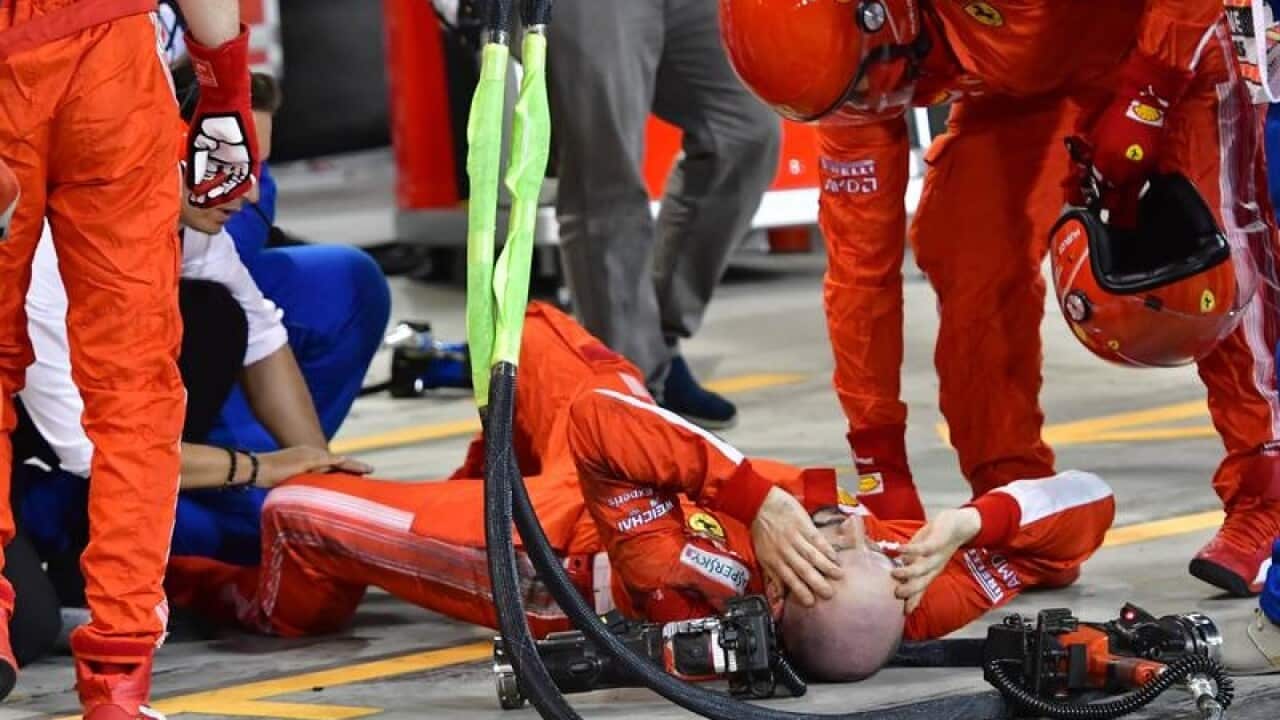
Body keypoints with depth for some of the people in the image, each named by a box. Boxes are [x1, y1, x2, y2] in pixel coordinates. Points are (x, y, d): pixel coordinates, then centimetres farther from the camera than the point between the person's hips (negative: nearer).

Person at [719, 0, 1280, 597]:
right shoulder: (844, 63, -21)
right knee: (970, 267, -12)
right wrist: (879, 456, -14)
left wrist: (1146, 94, -35)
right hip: (1021, 85, 5)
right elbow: (860, 258, -14)